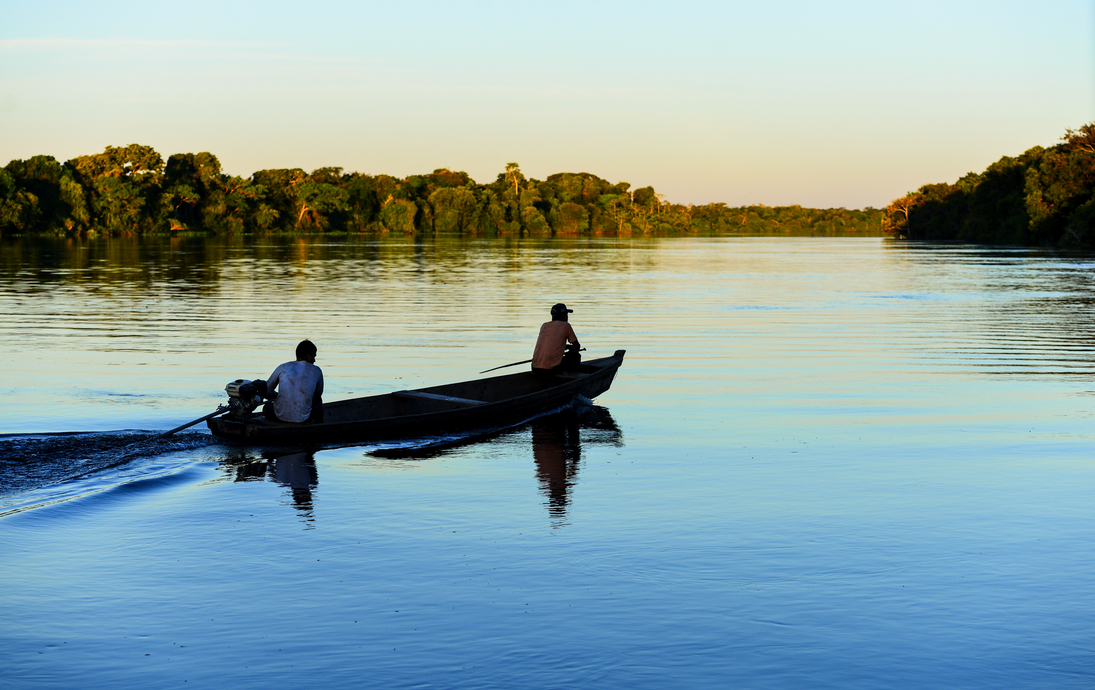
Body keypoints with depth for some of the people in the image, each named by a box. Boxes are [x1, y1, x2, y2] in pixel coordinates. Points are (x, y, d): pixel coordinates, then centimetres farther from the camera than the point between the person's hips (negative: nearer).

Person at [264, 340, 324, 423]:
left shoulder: (282, 368, 6)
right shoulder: (316, 371, 5)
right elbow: (318, 394, 21)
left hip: (280, 416, 1)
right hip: (303, 418, 0)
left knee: (268, 407, 37)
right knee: (318, 400, 33)